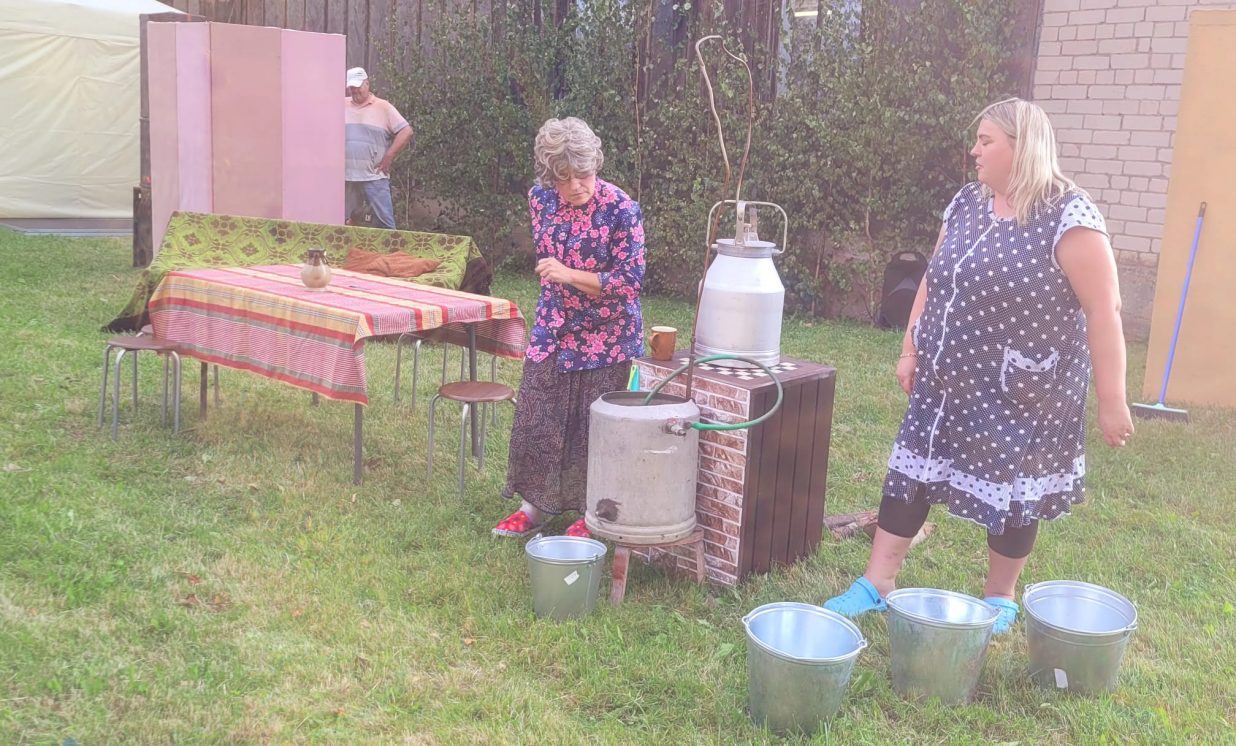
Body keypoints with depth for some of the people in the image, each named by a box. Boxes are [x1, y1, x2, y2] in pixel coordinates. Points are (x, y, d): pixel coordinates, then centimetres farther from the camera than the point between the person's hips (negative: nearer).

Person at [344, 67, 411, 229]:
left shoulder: (383, 107, 1)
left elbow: (406, 131, -4)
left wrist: (388, 157, -8)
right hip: (345, 177, 4)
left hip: (374, 177, -4)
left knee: (385, 221, -4)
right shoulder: (342, 105, 11)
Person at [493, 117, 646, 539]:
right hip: (552, 330, 5)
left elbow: (630, 281, -19)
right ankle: (537, 504, 27)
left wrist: (570, 276, -25)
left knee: (594, 425, 5)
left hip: (605, 337, -5)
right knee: (535, 415, 10)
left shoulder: (621, 210, -19)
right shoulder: (541, 198, -2)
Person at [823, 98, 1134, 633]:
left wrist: (1111, 399, -16)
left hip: (1022, 394, -6)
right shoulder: (966, 203, 4)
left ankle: (1000, 599, 29)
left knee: (1012, 493, 8)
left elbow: (1103, 311, -17)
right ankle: (877, 583, 20)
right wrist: (910, 349, 12)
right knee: (910, 474, 8)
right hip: (946, 384, 6)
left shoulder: (1068, 216, -16)